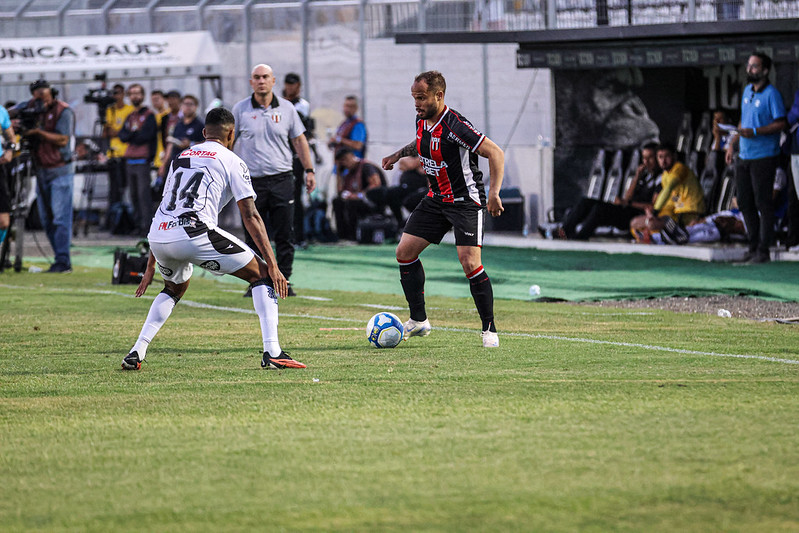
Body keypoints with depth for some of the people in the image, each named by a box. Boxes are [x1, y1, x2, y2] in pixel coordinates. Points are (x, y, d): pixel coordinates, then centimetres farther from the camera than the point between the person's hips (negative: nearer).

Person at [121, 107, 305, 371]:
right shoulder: (231, 162, 10)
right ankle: (272, 352, -7)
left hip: (158, 237, 6)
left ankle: (136, 353, 21)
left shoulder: (180, 158, 28)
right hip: (194, 233, -6)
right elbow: (250, 216, 2)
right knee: (261, 274, 7)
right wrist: (273, 265, 0)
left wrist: (151, 266, 35)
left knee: (175, 287, 35)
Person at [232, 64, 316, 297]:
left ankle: (284, 281, 7)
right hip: (251, 181, -1)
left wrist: (309, 170, 9)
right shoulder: (240, 110, 3)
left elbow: (299, 140, 14)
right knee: (254, 237, 0)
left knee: (284, 235, -1)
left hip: (282, 179, 1)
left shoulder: (286, 108, 7)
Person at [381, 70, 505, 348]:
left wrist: (494, 192, -32)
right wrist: (399, 154, 18)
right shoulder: (422, 120, 2)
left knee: (470, 263, -18)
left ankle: (489, 329, -4)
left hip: (466, 200, -8)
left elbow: (496, 153, -24)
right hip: (436, 198, 8)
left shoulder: (455, 125, -24)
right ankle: (419, 321, 16)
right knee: (404, 252, 4)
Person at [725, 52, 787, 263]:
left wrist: (755, 132, -22)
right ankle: (753, 245, 21)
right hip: (744, 156, 8)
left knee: (763, 203, -5)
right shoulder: (747, 90, 14)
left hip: (764, 157, -8)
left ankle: (763, 251, -2)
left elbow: (781, 123, -14)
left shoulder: (771, 94, -10)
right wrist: (732, 144, 16)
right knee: (744, 202, 11)